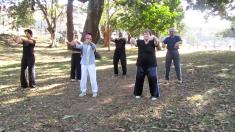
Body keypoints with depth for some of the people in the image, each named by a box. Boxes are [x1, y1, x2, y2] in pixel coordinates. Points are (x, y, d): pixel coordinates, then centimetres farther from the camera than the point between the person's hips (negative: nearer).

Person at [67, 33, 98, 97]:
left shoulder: (92, 45, -5)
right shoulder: (83, 45, -1)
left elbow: (94, 46, -30)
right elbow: (78, 46, -21)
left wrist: (89, 42, -53)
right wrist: (73, 44, -45)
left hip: (91, 64, -2)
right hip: (84, 64, 2)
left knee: (93, 78, 0)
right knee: (83, 78, 7)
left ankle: (95, 92, 12)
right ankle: (83, 91, 20)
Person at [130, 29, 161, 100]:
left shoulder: (152, 42, -4)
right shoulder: (140, 42, 2)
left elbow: (157, 43, -24)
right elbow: (134, 42, -13)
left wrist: (154, 38, -48)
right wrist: (132, 40, -38)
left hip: (151, 65, -2)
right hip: (140, 65, 2)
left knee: (153, 80, -1)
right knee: (139, 79, 11)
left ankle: (154, 95, 14)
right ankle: (138, 93, 27)